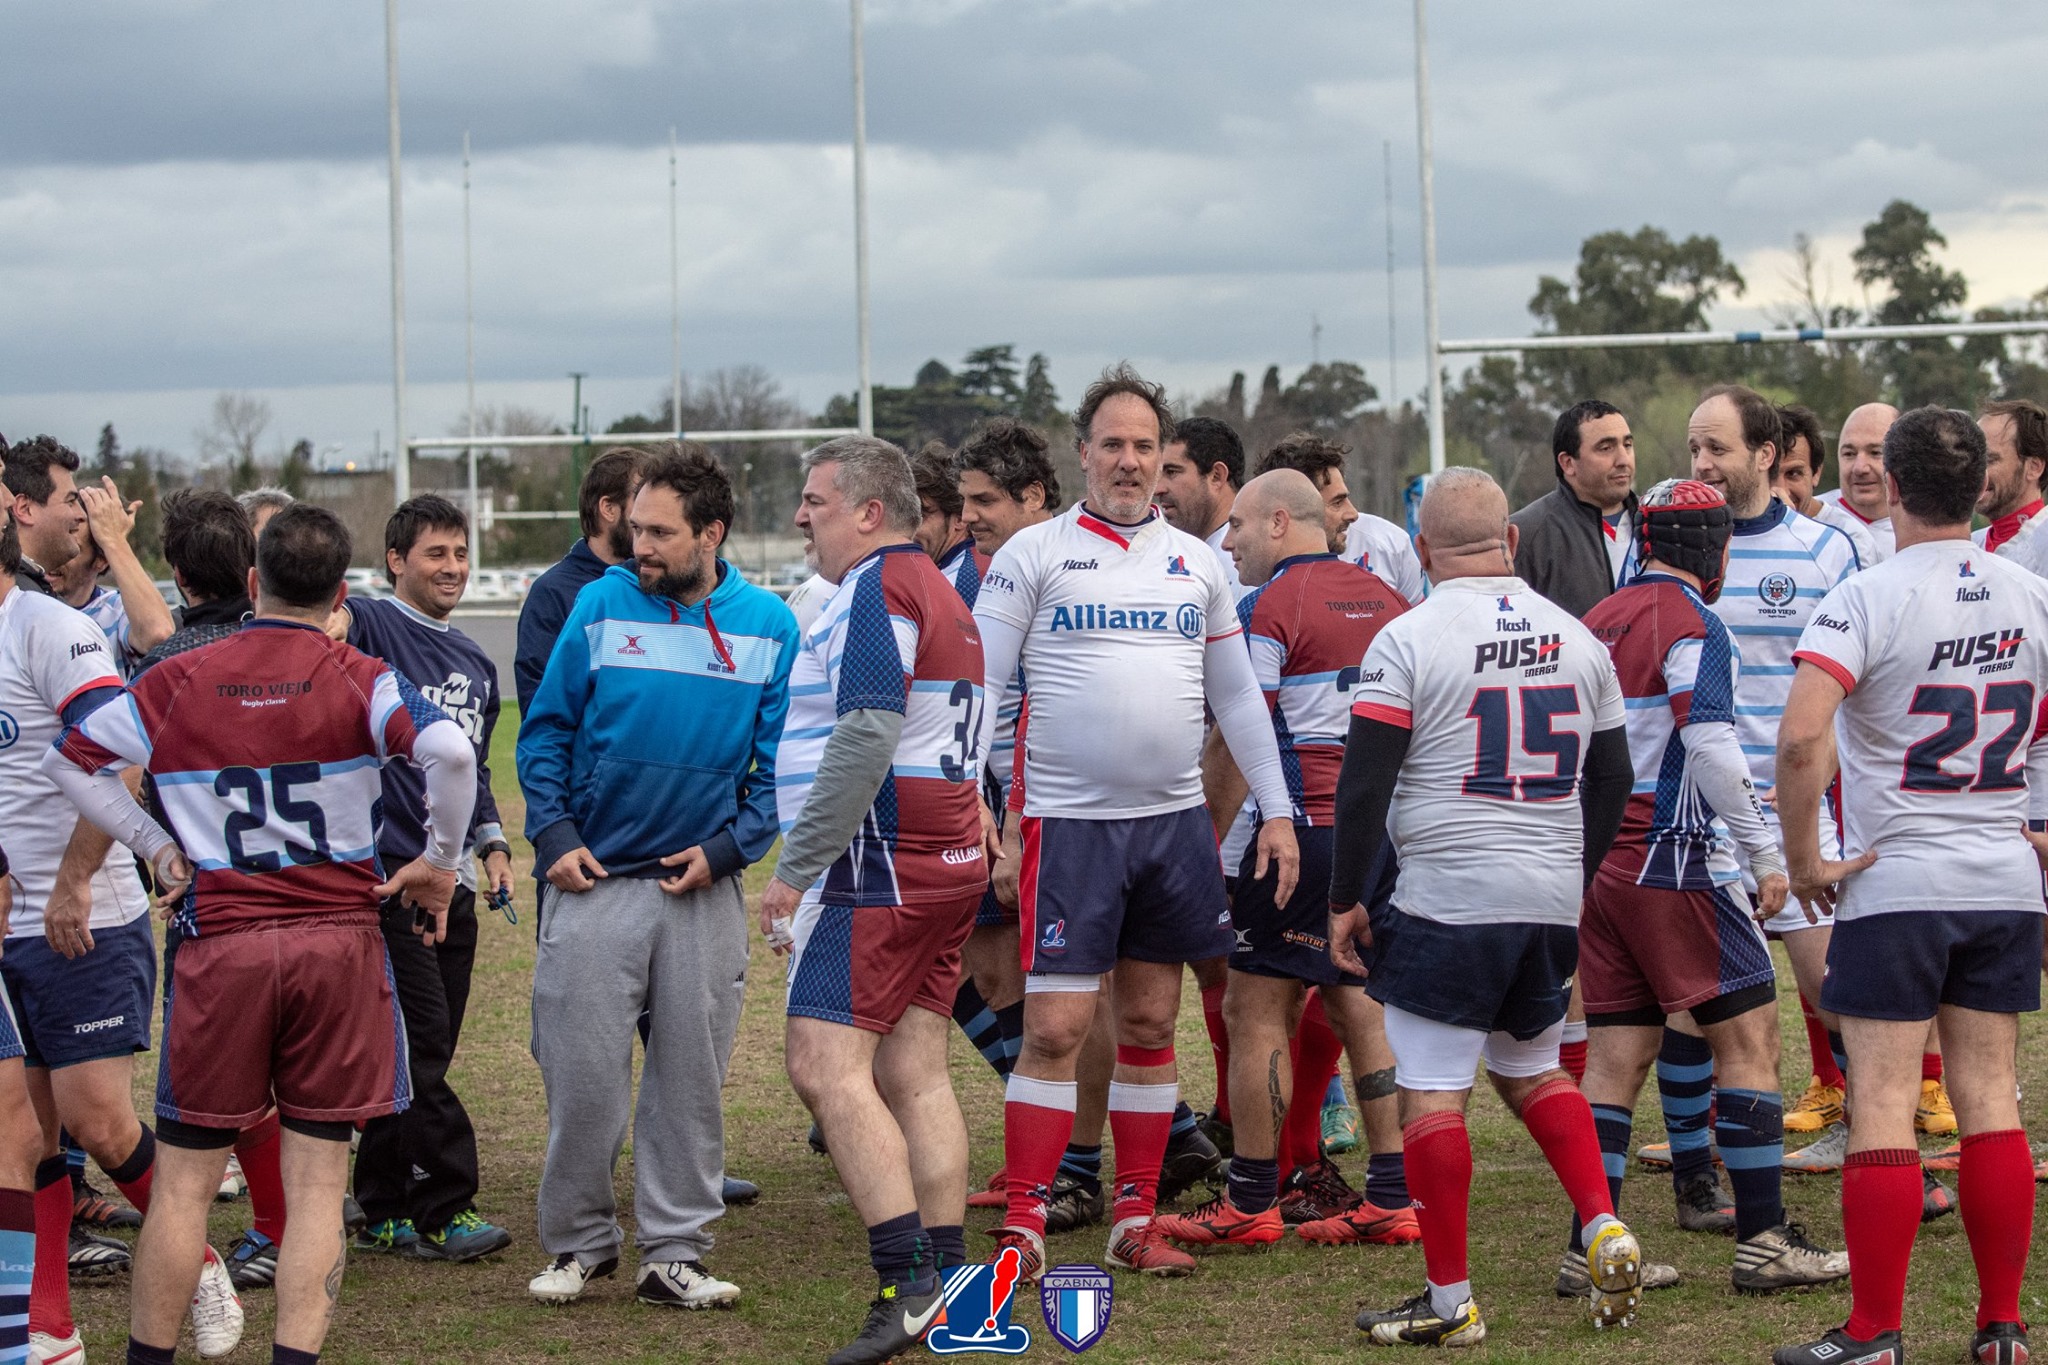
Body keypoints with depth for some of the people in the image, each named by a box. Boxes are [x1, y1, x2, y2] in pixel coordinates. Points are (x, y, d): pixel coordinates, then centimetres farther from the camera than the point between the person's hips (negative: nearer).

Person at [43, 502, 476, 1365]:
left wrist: (155, 848, 14)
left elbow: (67, 759, 10)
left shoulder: (178, 681, 4)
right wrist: (440, 862, -4)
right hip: (339, 939, -1)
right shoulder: (360, 681, -2)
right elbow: (449, 751, -18)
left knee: (185, 1179, 9)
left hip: (221, 945, 1)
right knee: (317, 1181, 3)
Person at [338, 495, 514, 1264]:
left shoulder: (477, 665, 19)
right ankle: (445, 1208, -3)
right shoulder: (370, 626, -4)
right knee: (421, 1045, -8)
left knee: (424, 1054, 9)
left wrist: (490, 842, 16)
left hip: (452, 881, 8)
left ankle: (386, 1211, 17)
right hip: (388, 874, -8)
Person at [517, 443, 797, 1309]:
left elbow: (781, 761, 4)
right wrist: (555, 836, -6)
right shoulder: (601, 606, -1)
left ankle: (674, 1253, 14)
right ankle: (578, 1243, 16)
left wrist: (728, 847, -6)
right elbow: (546, 731, 4)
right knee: (582, 1077, 1)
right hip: (593, 880, -1)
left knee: (690, 1081, 5)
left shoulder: (766, 626, 0)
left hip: (702, 887, 1)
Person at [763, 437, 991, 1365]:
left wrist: (796, 866, -19)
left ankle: (908, 1283, -19)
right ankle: (947, 1276, 10)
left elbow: (865, 740, -22)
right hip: (948, 861, 10)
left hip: (880, 868, -10)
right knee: (914, 1075, 10)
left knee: (826, 1067, -13)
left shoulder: (876, 591, -11)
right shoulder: (940, 592, 21)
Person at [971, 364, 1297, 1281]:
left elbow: (1237, 696, 16)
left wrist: (1276, 809, 11)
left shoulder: (1196, 562, 11)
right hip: (1070, 821, -4)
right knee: (1055, 1027, -8)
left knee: (1150, 1023, 8)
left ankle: (1134, 1220, 15)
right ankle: (1023, 1225, -4)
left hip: (1175, 820, 4)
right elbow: (980, 687, -3)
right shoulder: (1034, 554, -1)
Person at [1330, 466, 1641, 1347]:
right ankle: (1605, 1233, 8)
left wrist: (1345, 900, -2)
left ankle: (1450, 1301, 4)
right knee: (1532, 1069, 23)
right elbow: (1612, 780, 15)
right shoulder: (1574, 638, 8)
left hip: (1448, 900, -6)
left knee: (1433, 1091, 1)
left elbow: (1365, 786, -11)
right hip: (1552, 901, 6)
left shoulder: (1408, 640, -9)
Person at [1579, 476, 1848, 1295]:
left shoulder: (1599, 622, 13)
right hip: (1673, 863, -8)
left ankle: (1591, 1244, 6)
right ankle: (1763, 1241, -3)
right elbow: (1711, 751, -20)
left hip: (1597, 860, 8)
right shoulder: (1692, 626, -11)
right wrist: (1765, 853, -14)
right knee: (1748, 1035, -2)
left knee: (1617, 1052, 9)